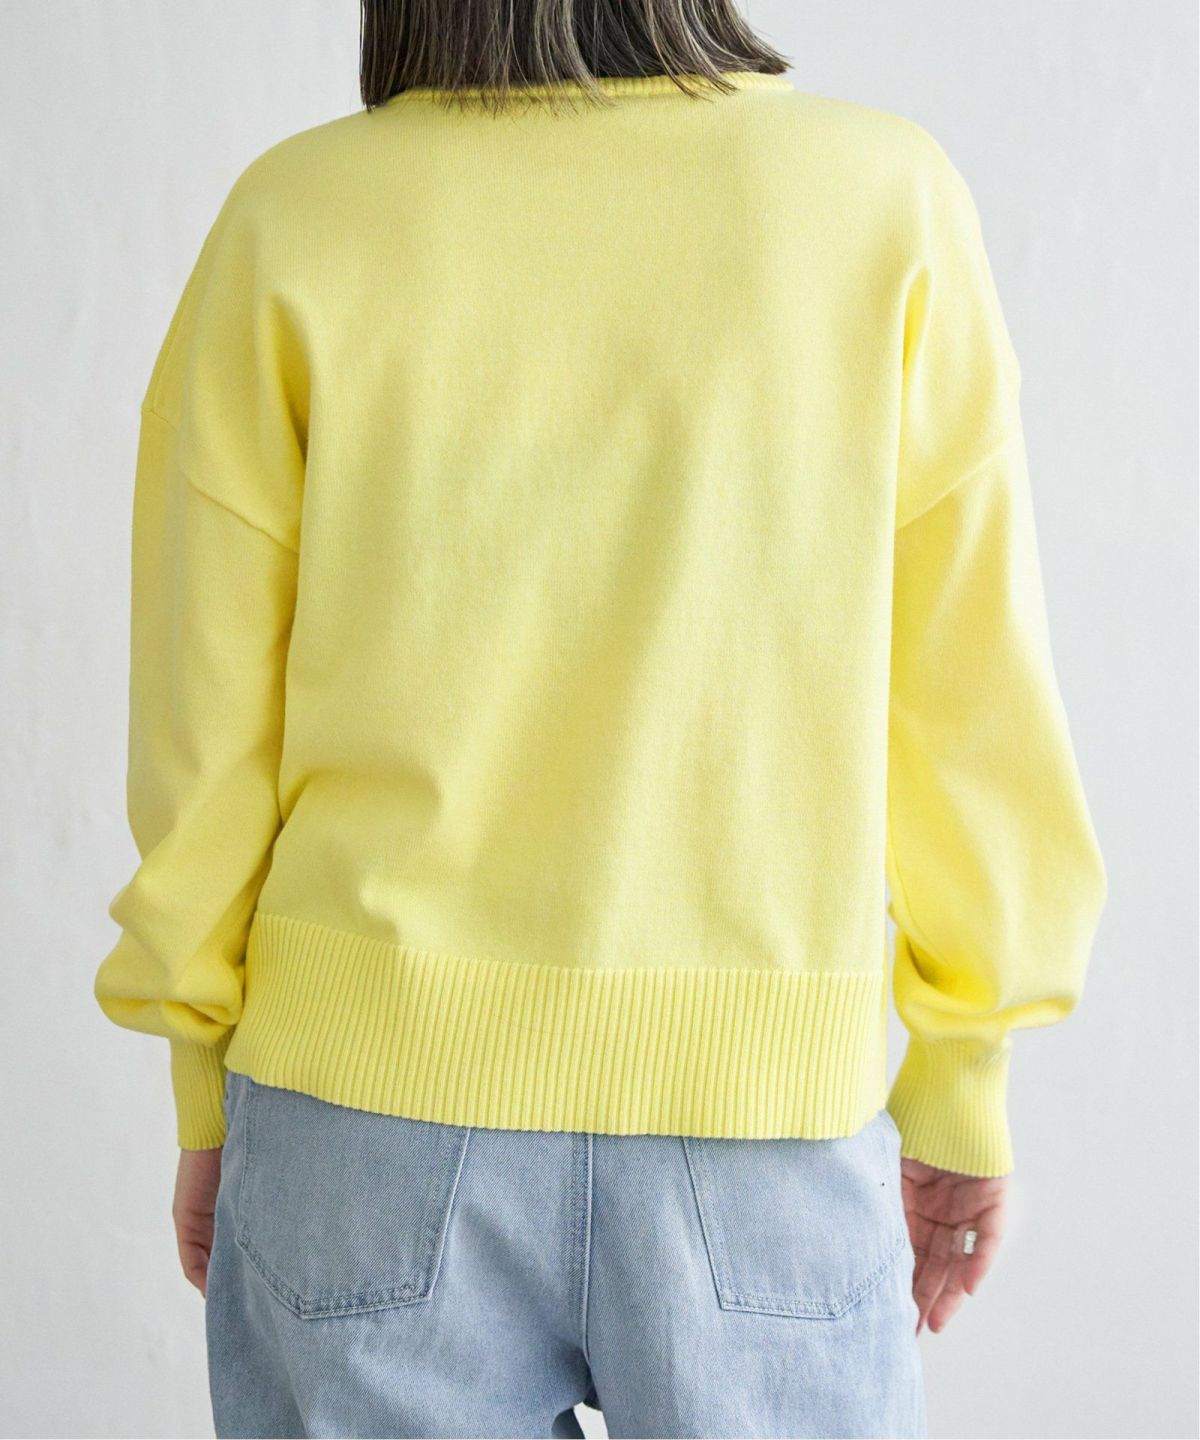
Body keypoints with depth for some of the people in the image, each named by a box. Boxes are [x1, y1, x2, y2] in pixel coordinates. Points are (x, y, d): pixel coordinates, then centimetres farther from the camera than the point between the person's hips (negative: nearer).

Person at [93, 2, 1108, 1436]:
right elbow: (973, 707, -3)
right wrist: (960, 1082, 9)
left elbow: (206, 724, -1)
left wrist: (208, 1102, 11)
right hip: (760, 1121, 0)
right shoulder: (886, 198, -5)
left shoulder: (294, 218, -5)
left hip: (376, 1108, 1)